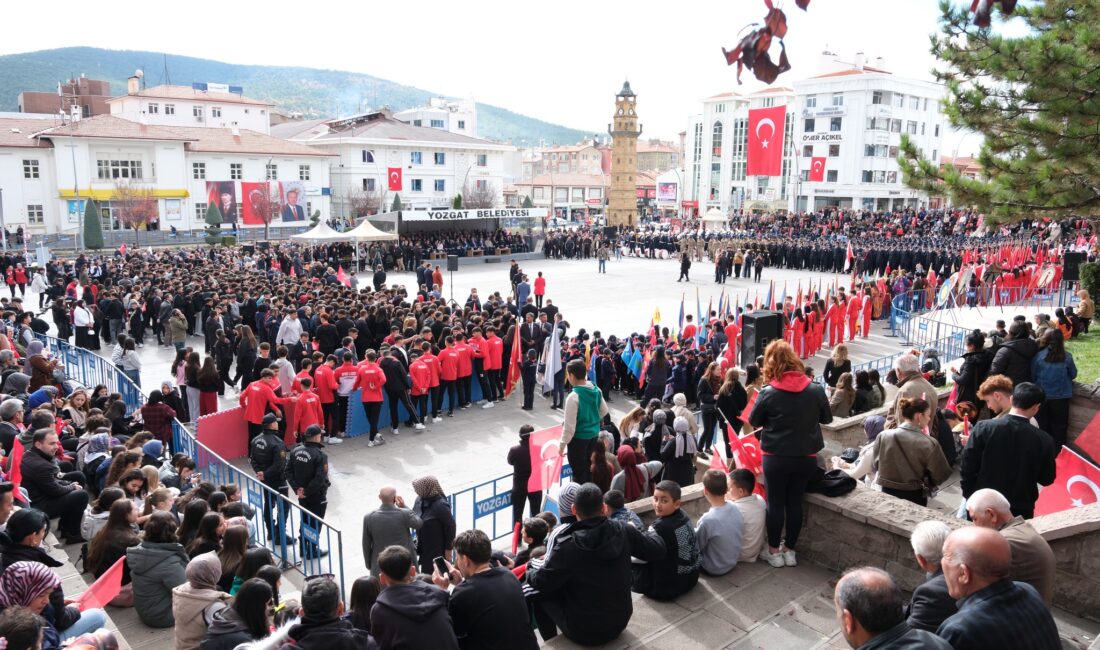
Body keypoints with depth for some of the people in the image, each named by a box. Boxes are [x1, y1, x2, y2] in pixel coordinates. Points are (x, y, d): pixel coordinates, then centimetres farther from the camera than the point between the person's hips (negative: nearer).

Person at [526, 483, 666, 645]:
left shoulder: (566, 546, -25)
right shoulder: (624, 532, -15)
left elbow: (541, 582, -13)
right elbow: (658, 549, -2)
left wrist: (530, 567, 8)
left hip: (584, 632, -4)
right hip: (620, 622, 5)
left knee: (538, 595, 16)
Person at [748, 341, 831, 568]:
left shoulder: (768, 393, -16)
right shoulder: (816, 390, -8)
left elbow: (754, 421, -2)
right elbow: (827, 419, 8)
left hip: (776, 457, -3)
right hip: (806, 457, 3)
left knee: (775, 503, 10)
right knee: (795, 502, 14)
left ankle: (774, 551, 21)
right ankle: (789, 550, 25)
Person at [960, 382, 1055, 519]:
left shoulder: (983, 428, -16)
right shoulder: (1044, 440, -13)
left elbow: (966, 468, -11)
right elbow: (1047, 479, 0)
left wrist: (970, 497, 2)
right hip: (1020, 512, 0)